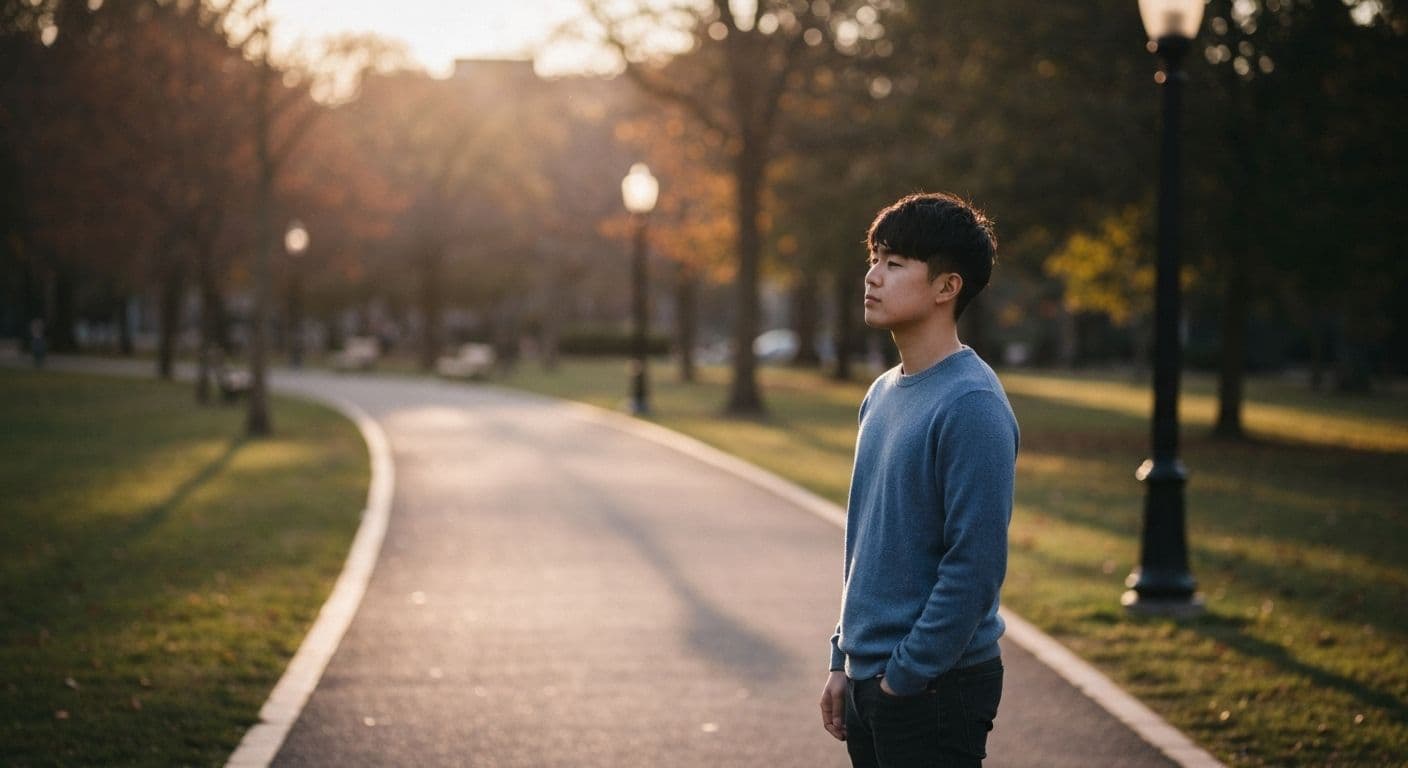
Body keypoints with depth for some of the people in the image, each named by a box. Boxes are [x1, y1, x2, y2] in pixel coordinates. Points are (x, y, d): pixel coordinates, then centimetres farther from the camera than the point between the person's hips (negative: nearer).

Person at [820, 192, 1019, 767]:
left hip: (934, 689, -8)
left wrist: (905, 676, -16)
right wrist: (844, 661, 14)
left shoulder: (971, 406, -16)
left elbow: (976, 564, -20)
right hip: (870, 681, 8)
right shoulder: (882, 395, 11)